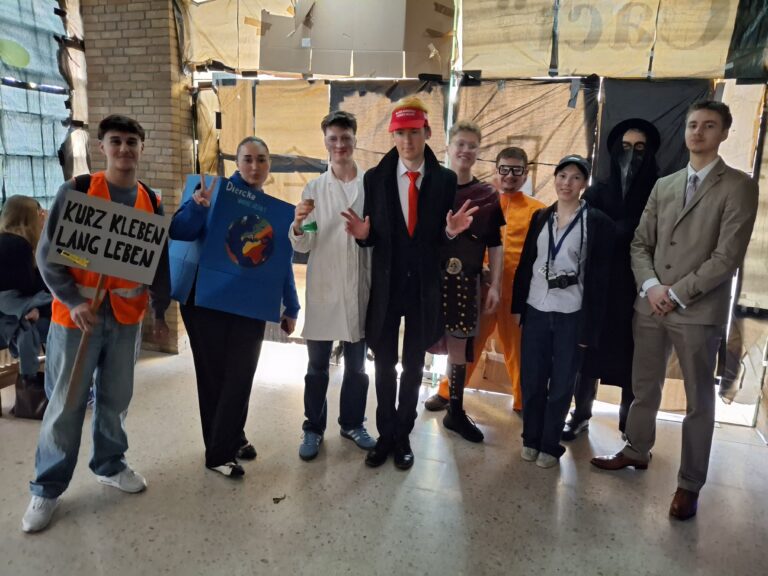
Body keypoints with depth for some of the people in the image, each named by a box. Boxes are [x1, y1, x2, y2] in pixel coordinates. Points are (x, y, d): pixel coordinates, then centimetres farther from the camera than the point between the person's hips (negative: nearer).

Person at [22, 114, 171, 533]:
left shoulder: (151, 202, 5)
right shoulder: (75, 191, -7)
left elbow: (158, 262, 11)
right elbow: (47, 254, -8)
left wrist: (160, 312, 11)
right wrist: (73, 302, -19)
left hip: (127, 315, 4)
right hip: (76, 313, -3)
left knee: (116, 398, 14)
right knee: (66, 404, 4)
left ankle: (110, 465, 34)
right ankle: (47, 488, 21)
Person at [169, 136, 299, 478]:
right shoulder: (216, 192, -6)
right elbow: (178, 232, -12)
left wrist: (290, 308, 8)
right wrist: (197, 207, -31)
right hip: (207, 301, -3)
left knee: (240, 376, 10)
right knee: (214, 374, 6)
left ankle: (232, 440, 30)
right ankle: (218, 452, 20)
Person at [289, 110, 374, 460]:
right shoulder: (314, 189, 1)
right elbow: (303, 246, -3)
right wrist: (298, 226, -23)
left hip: (360, 289, 0)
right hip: (323, 290, 0)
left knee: (357, 365, 14)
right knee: (317, 365, 10)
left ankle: (352, 423, 33)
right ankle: (314, 428, 26)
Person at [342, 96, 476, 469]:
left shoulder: (445, 179, -2)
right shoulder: (375, 178, -2)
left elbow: (443, 238, -1)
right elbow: (373, 236, -1)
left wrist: (451, 231, -23)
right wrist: (363, 233, -23)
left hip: (424, 287, 0)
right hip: (385, 285, 1)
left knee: (413, 365, 13)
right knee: (384, 365, 13)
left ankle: (403, 436, 31)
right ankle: (385, 434, 32)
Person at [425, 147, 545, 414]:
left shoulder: (537, 209, 3)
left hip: (519, 290, -1)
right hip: (481, 286, 1)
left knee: (517, 347, 13)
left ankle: (523, 400, 30)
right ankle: (447, 392, 28)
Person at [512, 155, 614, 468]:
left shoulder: (598, 223, -4)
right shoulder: (540, 217, 8)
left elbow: (599, 278, -6)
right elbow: (525, 264, 9)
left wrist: (590, 326, -9)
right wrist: (518, 306, 4)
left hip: (572, 314, -3)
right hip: (536, 310, 3)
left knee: (562, 383, 8)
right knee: (531, 379, 10)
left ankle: (550, 444, 24)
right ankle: (530, 438, 28)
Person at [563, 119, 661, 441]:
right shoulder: (597, 193, 6)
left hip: (637, 291, -1)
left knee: (632, 358, 4)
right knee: (588, 351, 7)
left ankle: (629, 424, 21)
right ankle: (581, 415, 22)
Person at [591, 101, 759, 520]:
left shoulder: (739, 187, -3)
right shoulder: (664, 185, 13)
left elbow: (727, 257, -11)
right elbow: (639, 243, 9)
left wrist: (677, 294, -13)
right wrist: (650, 286, -8)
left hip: (699, 311, -4)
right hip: (650, 305, 5)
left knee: (698, 401, 7)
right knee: (644, 387, 17)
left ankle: (690, 484, 21)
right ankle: (637, 450, 37)